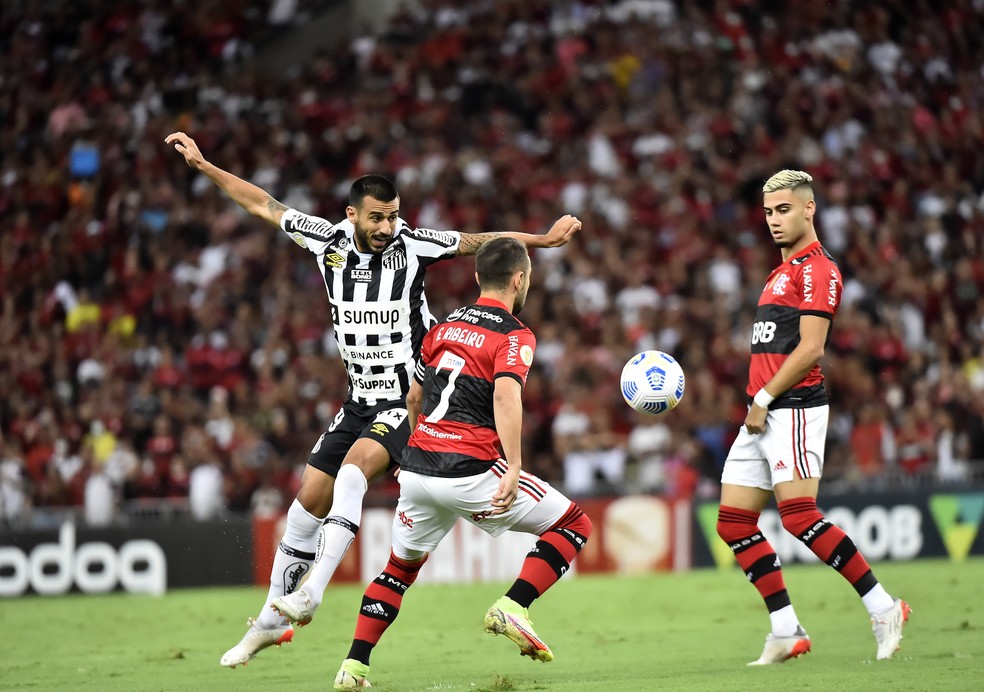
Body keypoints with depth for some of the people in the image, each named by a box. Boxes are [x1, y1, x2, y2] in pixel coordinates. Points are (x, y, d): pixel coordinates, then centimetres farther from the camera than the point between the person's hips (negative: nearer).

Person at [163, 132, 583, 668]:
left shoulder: (410, 245, -11)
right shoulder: (330, 241, -2)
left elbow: (480, 241, -10)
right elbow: (264, 205, 6)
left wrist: (543, 240, -21)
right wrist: (201, 165, 8)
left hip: (409, 399, -5)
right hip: (360, 399, 5)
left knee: (354, 467, -29)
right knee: (310, 498, 6)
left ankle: (312, 593, -33)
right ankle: (272, 619, 20)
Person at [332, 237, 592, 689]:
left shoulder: (445, 326, 16)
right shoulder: (515, 336, -4)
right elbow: (505, 395, -23)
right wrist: (513, 469, -29)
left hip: (418, 466, 6)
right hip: (469, 472, -6)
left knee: (400, 567, 24)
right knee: (573, 524, 6)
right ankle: (512, 609, -9)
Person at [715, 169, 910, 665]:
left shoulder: (816, 269, -8)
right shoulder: (782, 272, 22)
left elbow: (811, 348, -16)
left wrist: (765, 399, -15)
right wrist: (757, 403, 16)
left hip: (794, 409, -10)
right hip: (763, 415, 10)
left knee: (799, 516, -18)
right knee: (733, 523, 3)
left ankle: (883, 609, -8)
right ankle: (787, 632, 5)